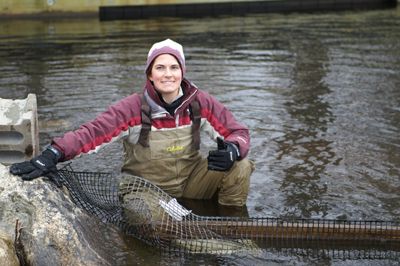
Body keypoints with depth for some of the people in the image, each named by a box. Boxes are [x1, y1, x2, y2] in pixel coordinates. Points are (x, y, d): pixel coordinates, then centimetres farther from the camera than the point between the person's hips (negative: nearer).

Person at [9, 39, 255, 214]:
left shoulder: (200, 103, -11)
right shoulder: (133, 109, -18)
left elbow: (239, 132, -9)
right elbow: (92, 133, -26)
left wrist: (232, 150, -34)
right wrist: (52, 155, -41)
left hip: (192, 180, 2)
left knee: (240, 167, -18)